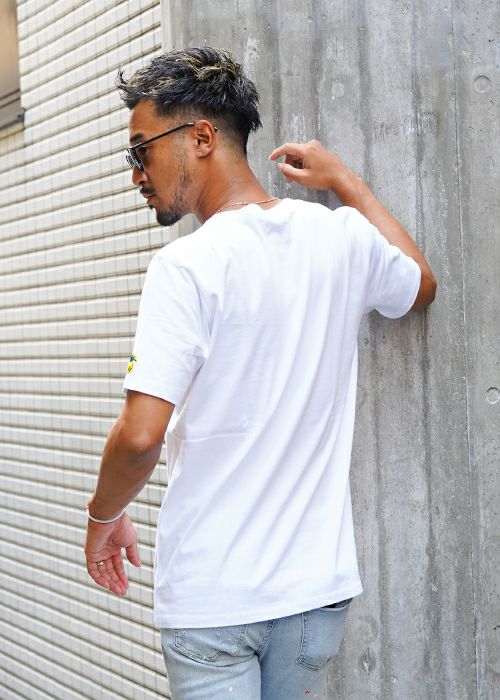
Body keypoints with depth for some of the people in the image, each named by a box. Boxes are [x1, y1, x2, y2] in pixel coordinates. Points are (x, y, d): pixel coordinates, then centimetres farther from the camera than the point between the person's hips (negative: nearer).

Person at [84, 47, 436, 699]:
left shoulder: (186, 267, -17)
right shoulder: (344, 236, 1)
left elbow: (140, 436, -23)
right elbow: (421, 285, 24)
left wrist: (104, 515, -2)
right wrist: (344, 180, 28)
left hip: (212, 595, -6)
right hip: (317, 584, 6)